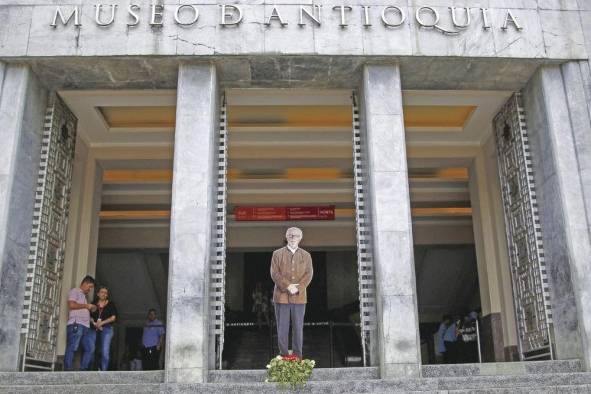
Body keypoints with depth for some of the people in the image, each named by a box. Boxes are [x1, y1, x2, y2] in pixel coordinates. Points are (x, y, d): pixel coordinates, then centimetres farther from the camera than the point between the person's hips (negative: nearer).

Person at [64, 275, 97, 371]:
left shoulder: (83, 295, 31)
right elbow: (72, 305, -12)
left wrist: (91, 309, 15)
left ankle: (83, 372, 1)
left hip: (85, 326, 9)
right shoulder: (75, 291, 5)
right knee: (72, 348, -12)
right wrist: (86, 305, -4)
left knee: (90, 348, 1)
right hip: (76, 324, -9)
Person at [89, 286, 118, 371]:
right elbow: (89, 316, 6)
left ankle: (103, 372, -14)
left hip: (106, 329, -2)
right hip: (94, 329, 2)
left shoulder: (111, 304, 10)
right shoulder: (93, 304, 15)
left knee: (105, 352, -13)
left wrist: (102, 323, -8)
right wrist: (94, 323, -12)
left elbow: (113, 317, 1)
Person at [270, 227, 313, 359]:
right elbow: (274, 273, -3)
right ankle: (283, 355, 10)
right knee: (282, 328, 2)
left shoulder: (306, 256, 11)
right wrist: (288, 286, -15)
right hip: (281, 296, -1)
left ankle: (298, 356, 12)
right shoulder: (277, 254, 7)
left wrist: (298, 288, -14)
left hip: (299, 297, 1)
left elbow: (308, 274, 1)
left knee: (298, 327, 4)